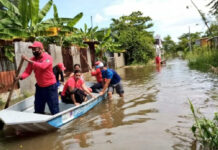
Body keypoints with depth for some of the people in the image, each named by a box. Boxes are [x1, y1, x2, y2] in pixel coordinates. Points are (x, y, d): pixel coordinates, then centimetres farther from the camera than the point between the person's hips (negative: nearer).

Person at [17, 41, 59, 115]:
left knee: (54, 109, 3)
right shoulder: (32, 59, 1)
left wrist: (29, 61, -35)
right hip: (39, 87, 6)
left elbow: (42, 66, -34)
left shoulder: (48, 57, -16)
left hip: (50, 87, -5)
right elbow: (27, 71, -4)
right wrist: (21, 77, -24)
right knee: (38, 110, 16)